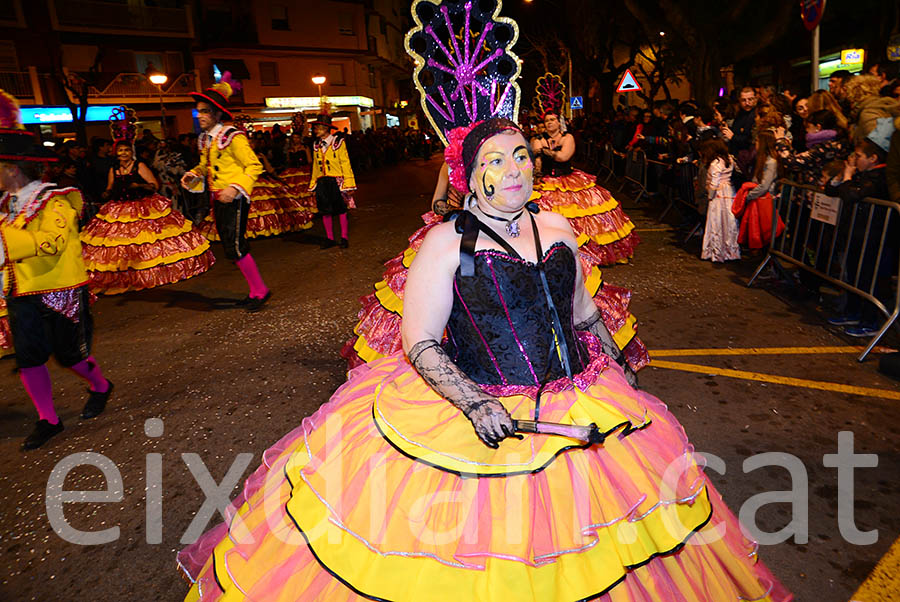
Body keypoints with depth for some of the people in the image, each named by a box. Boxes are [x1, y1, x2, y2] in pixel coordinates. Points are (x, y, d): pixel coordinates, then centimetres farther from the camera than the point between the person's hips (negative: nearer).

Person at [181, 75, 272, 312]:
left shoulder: (233, 137, -12)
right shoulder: (205, 139, 12)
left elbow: (254, 166, -15)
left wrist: (236, 188, -25)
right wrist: (193, 176, 4)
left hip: (235, 199, -9)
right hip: (218, 200, 9)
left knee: (234, 247, -10)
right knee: (235, 247, 10)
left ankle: (260, 290, 2)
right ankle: (255, 291, 20)